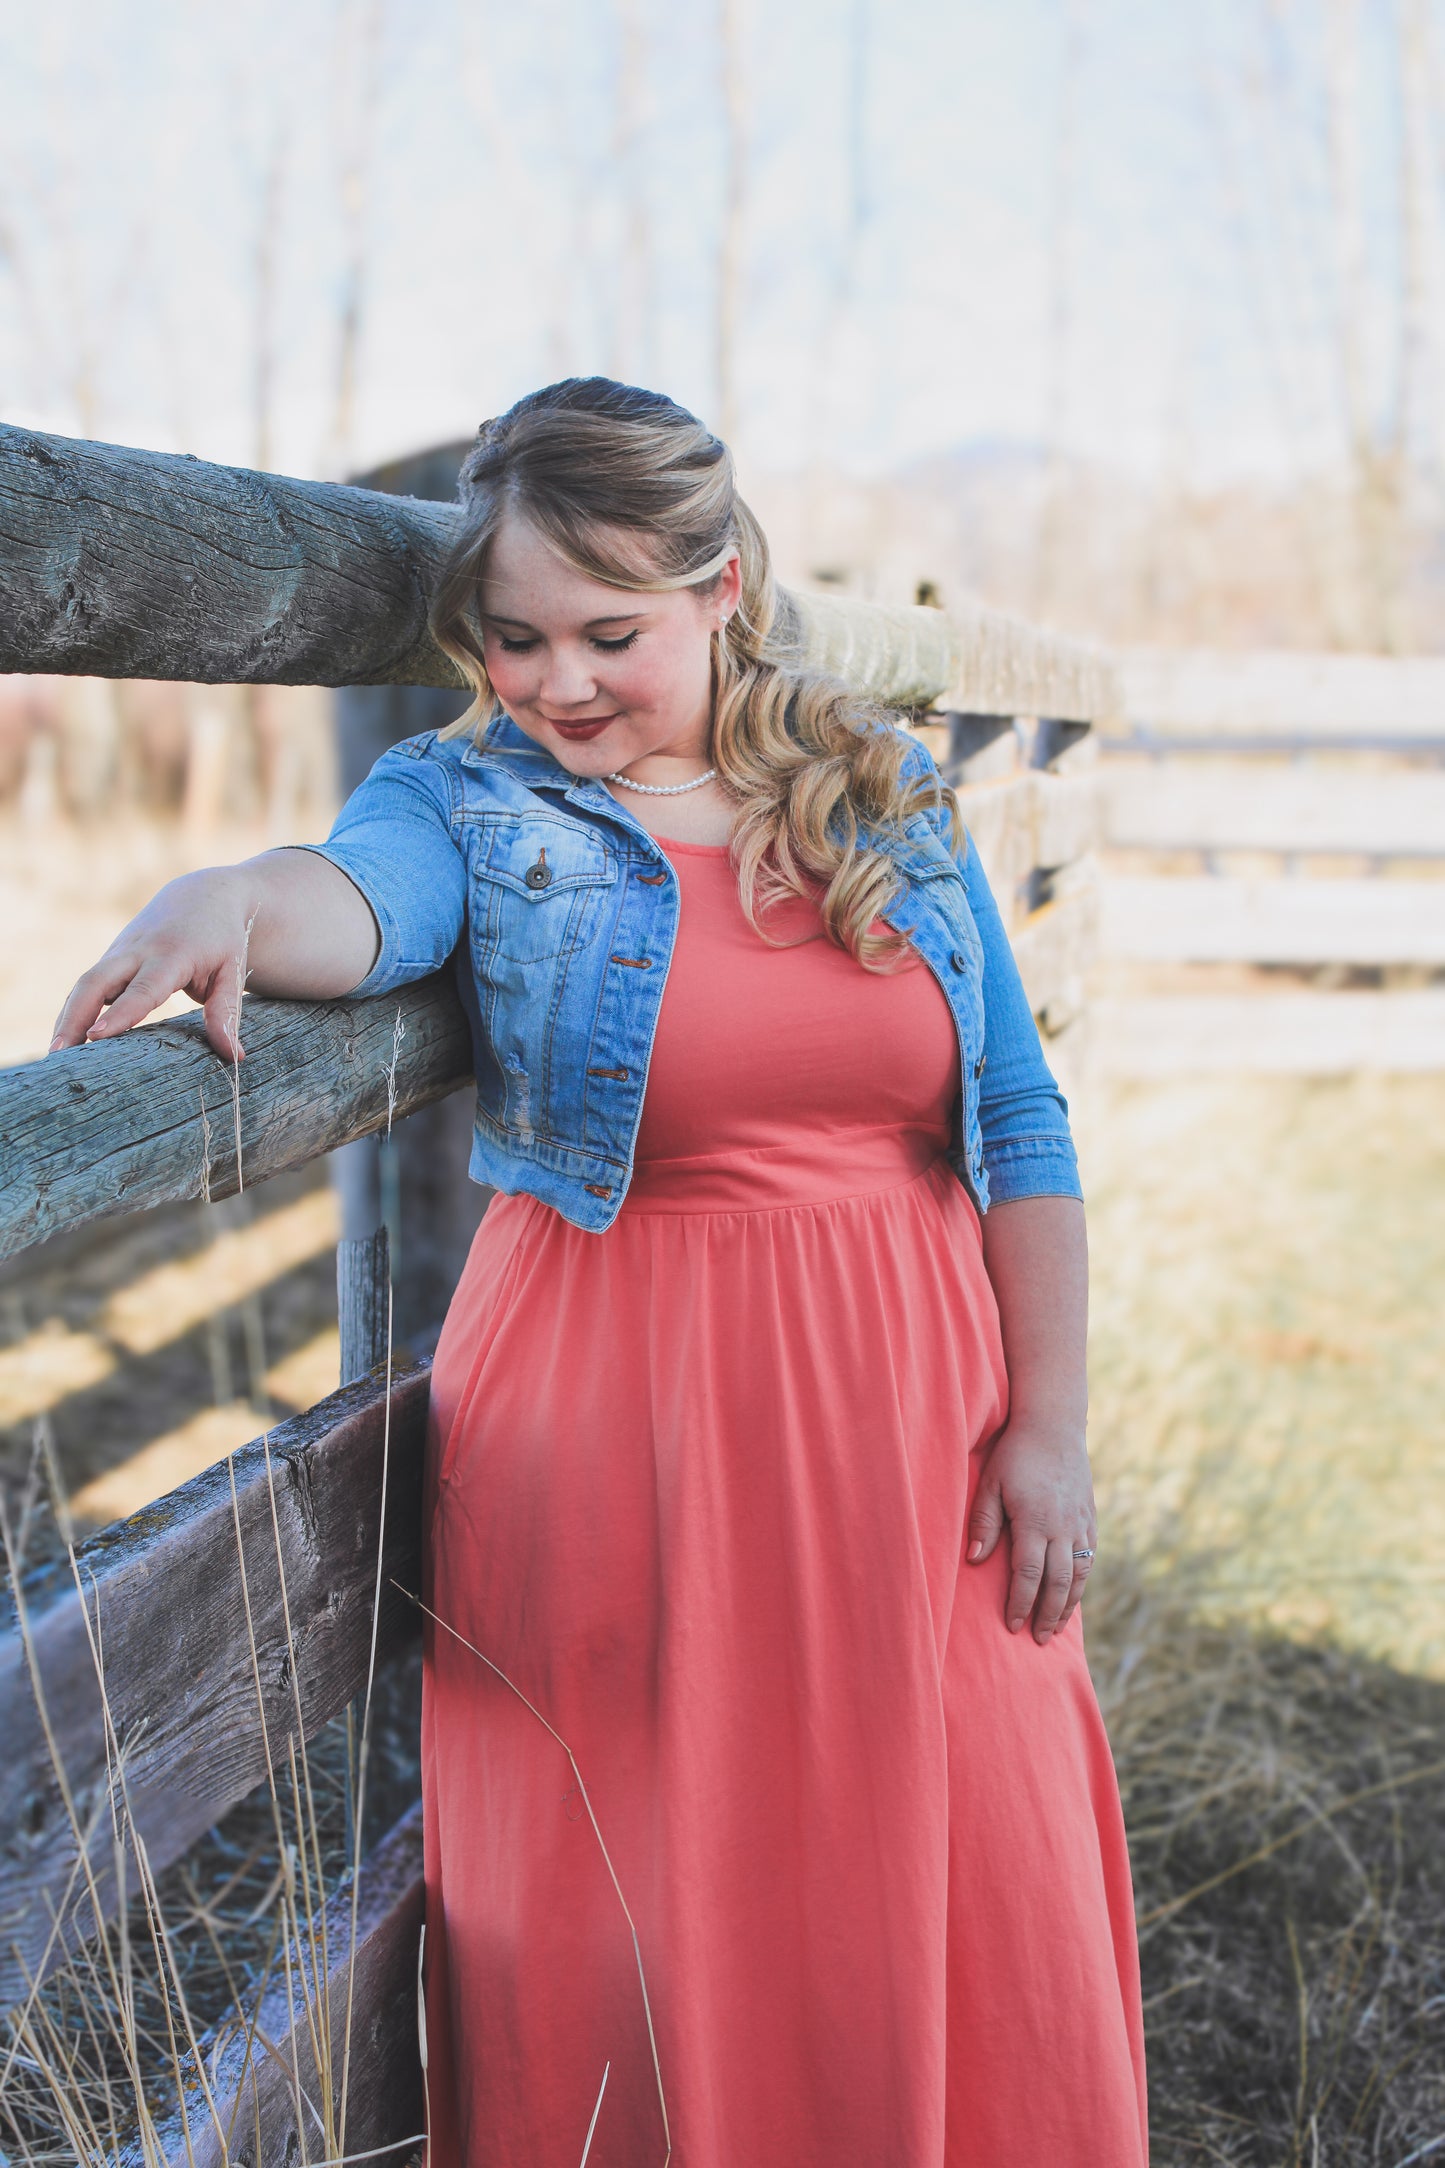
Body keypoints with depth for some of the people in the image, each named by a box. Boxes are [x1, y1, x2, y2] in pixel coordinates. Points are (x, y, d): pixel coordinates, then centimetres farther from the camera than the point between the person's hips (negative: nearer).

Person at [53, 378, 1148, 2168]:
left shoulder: (887, 795, 7)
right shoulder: (474, 798, 1)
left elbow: (1019, 1123, 7)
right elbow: (362, 898, -23)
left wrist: (1049, 1425, 2)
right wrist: (231, 901, -46)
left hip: (908, 1417, 2)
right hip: (608, 1440, -2)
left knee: (969, 1911, 8)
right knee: (622, 1920, 4)